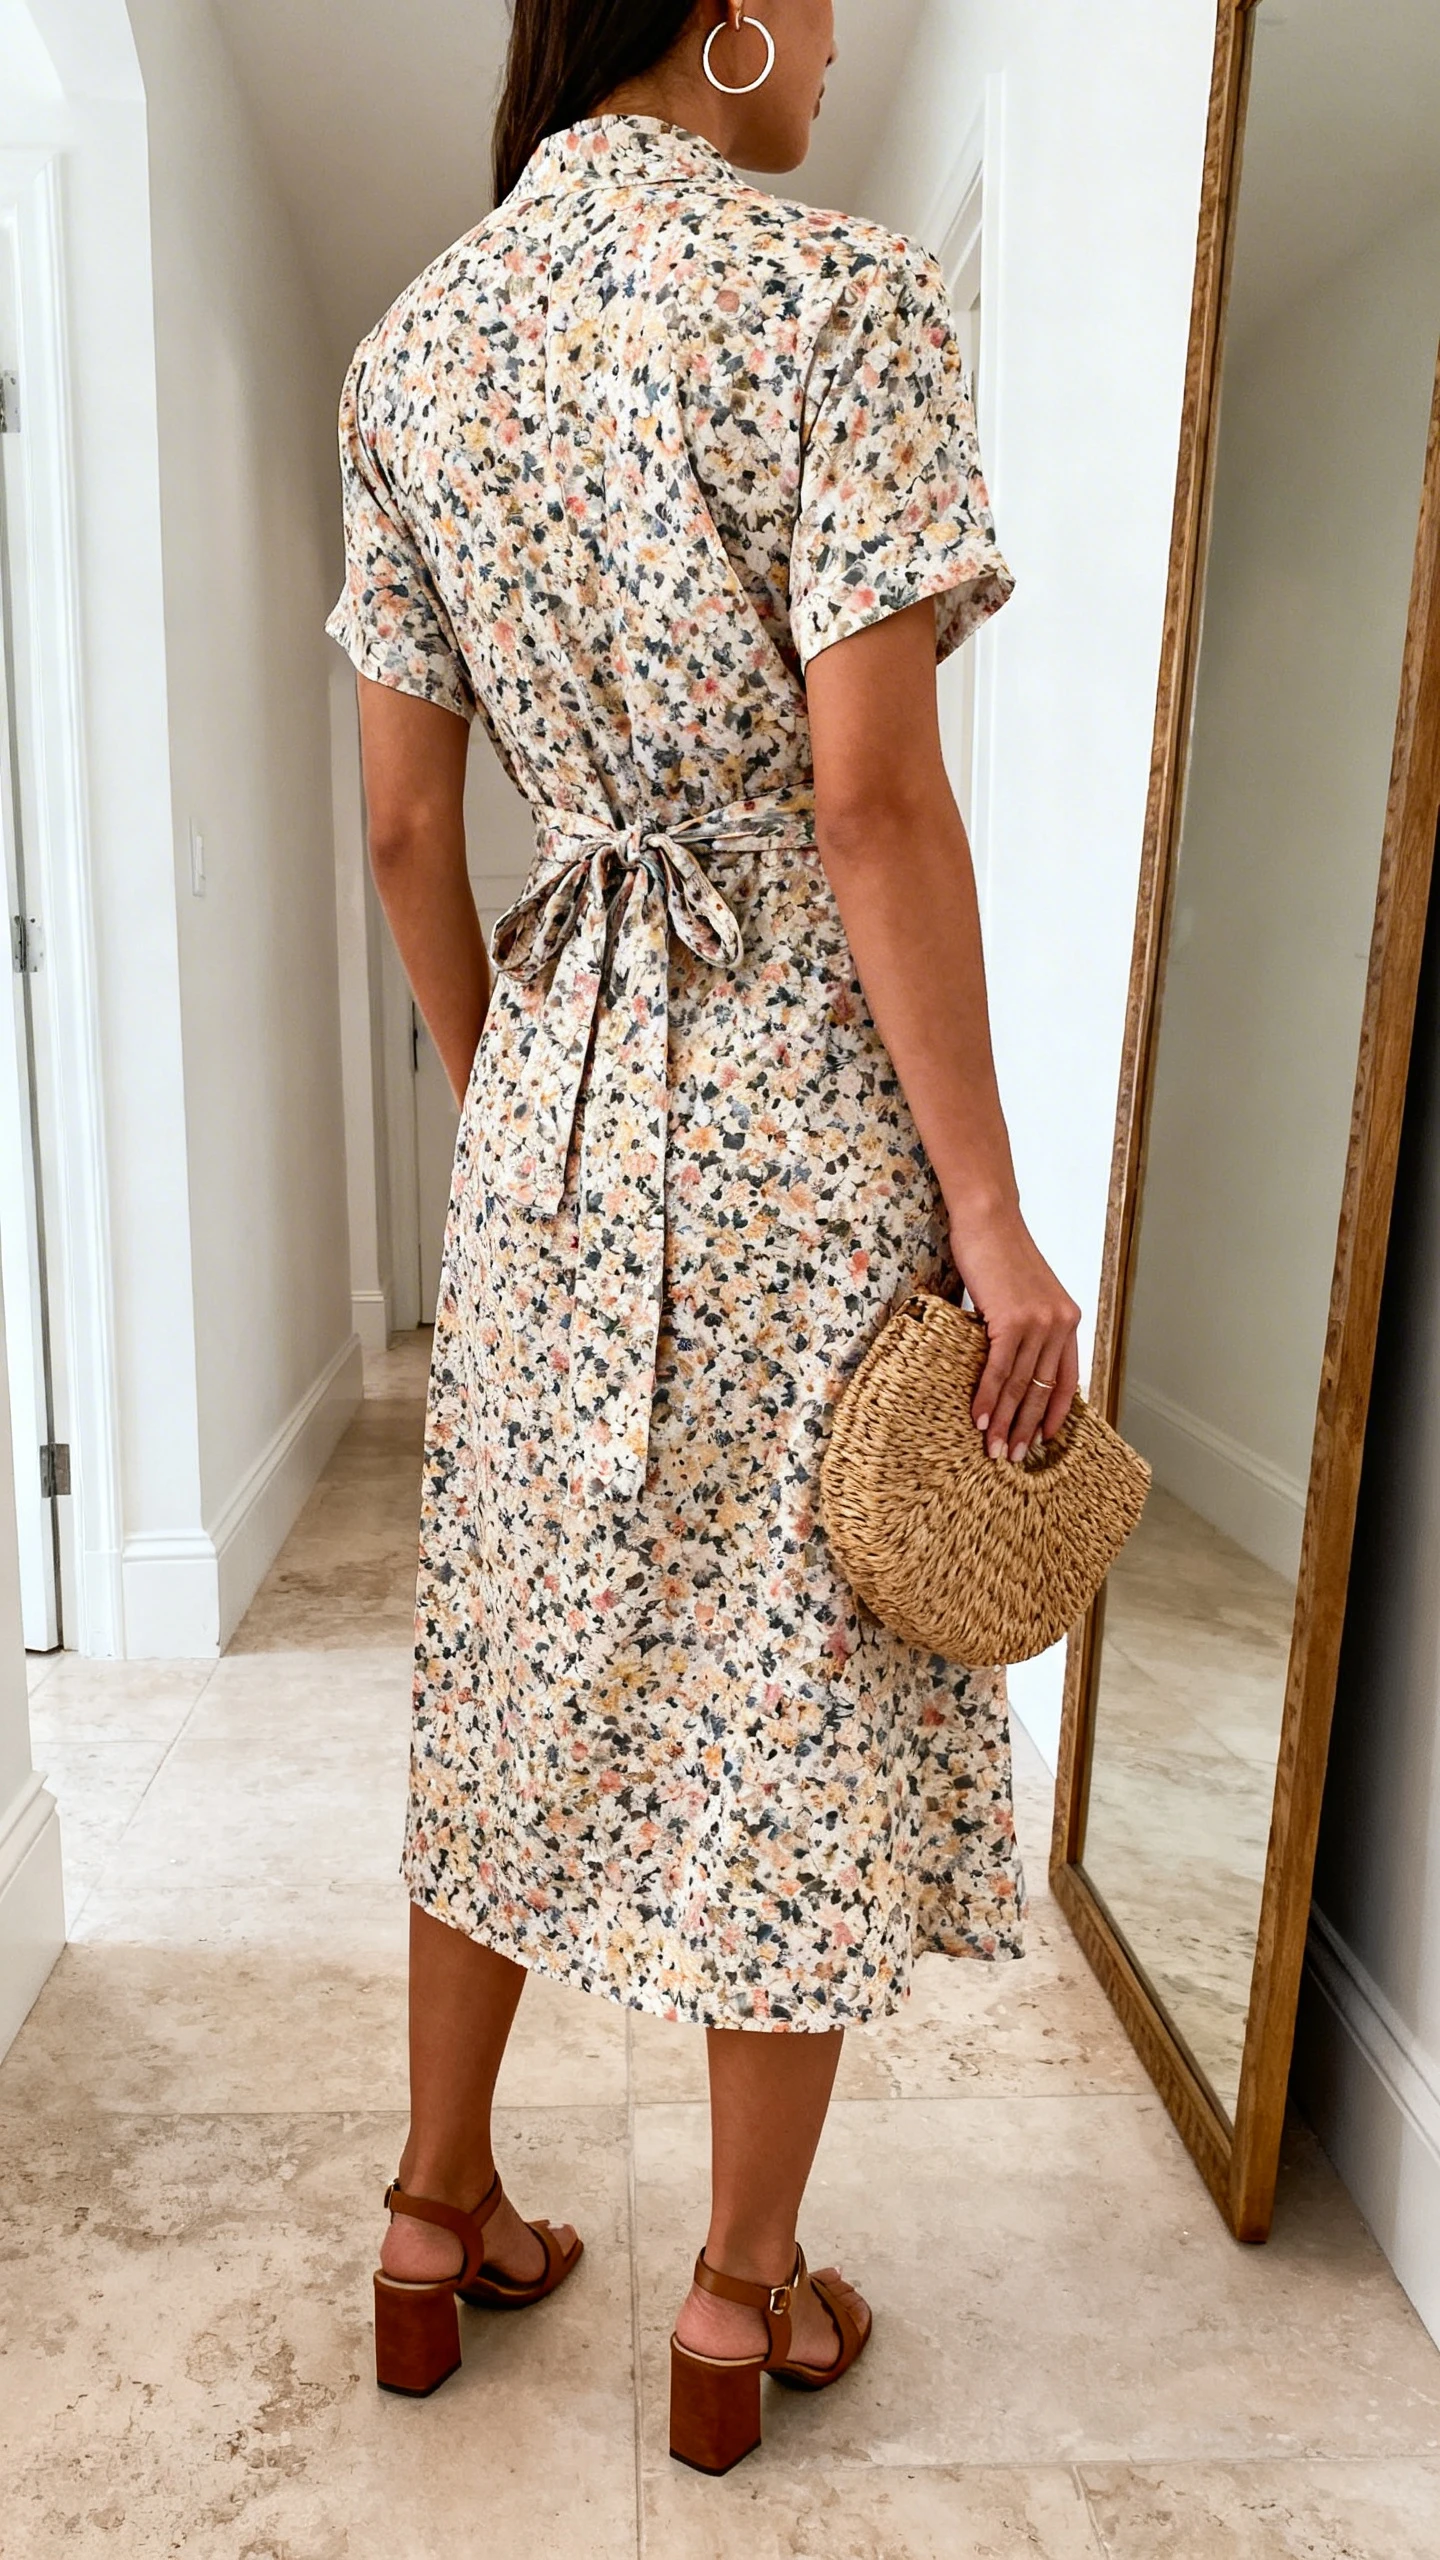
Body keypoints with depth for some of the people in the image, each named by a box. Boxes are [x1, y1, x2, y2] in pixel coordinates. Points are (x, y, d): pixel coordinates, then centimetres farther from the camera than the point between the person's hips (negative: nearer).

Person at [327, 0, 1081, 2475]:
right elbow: (873, 796, -17)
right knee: (806, 1690, 9)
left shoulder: (412, 344, 11)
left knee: (527, 1648, 17)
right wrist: (992, 1212, -12)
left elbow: (403, 826, 9)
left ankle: (440, 2204, 35)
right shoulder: (841, 294, -7)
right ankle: (746, 2277, 29)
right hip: (810, 1086, -5)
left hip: (556, 1096, 6)